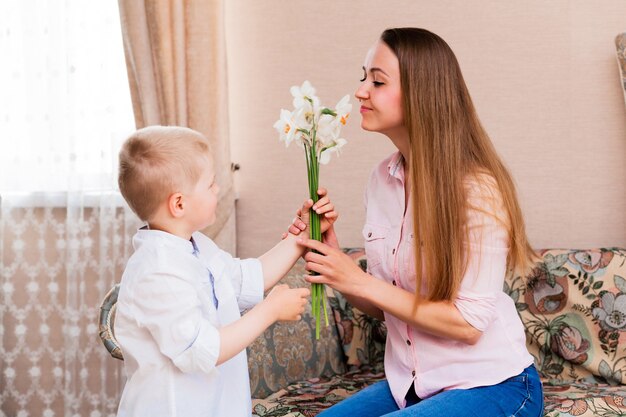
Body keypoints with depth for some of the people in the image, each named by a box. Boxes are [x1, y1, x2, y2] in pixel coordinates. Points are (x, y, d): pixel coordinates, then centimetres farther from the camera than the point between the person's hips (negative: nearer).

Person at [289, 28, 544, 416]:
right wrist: (333, 257, -11)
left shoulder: (476, 188, -20)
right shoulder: (382, 179, 1)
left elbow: (469, 323, -20)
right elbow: (381, 306, 6)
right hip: (411, 384, 6)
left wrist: (361, 282, -21)